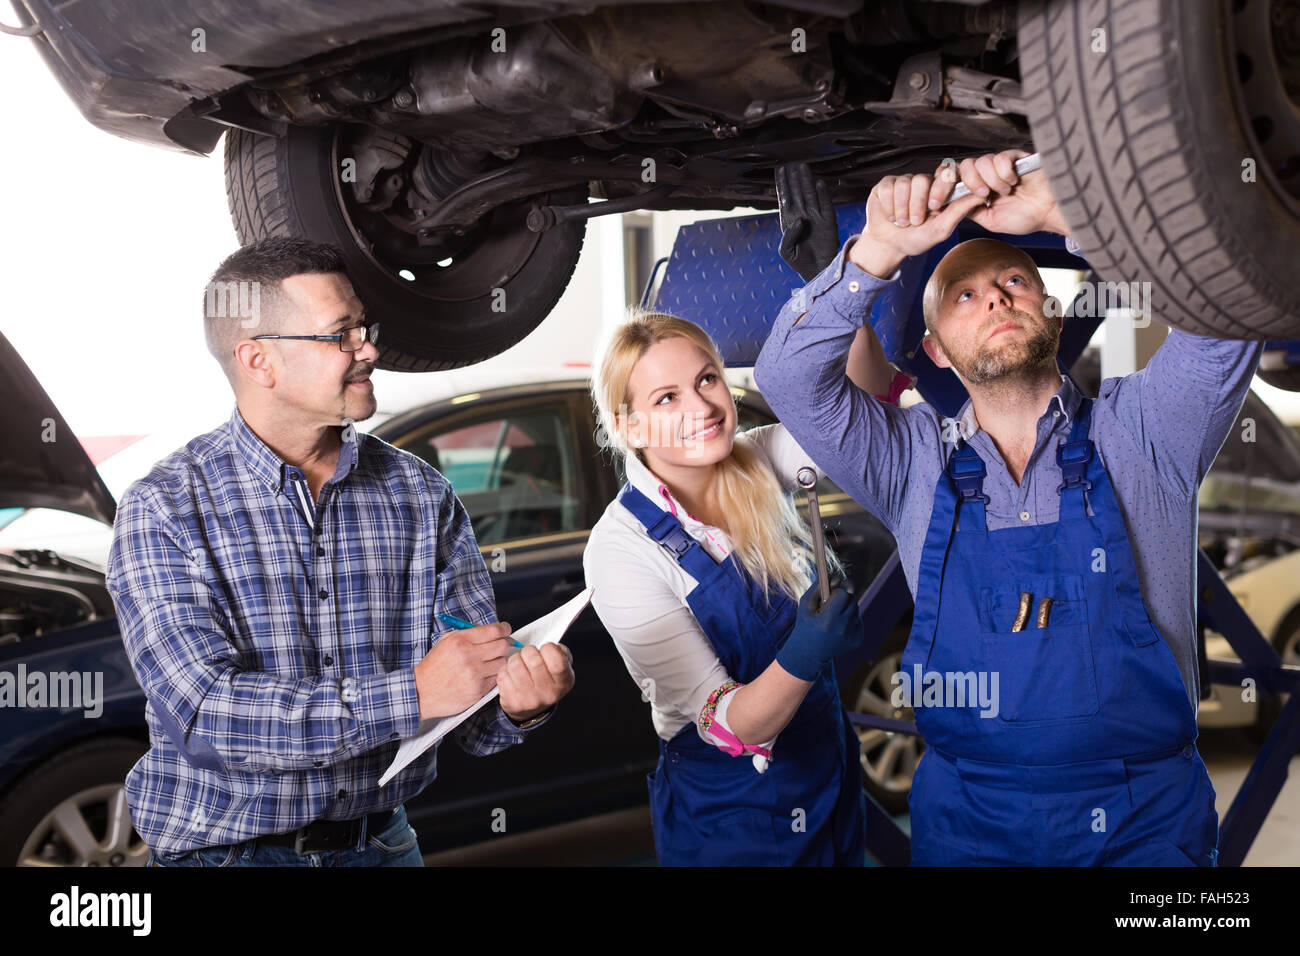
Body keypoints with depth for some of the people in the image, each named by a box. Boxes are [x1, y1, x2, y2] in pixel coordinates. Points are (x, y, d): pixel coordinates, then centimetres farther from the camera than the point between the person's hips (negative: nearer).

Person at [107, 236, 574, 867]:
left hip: (379, 844, 2)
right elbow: (203, 714, -19)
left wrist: (518, 704, -19)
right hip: (222, 849, -2)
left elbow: (471, 720, 3)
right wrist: (409, 695, -23)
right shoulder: (162, 511, -7)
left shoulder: (422, 496, 2)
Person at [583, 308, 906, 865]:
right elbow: (728, 729, -24)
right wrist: (803, 656, -42)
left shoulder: (755, 465, -7)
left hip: (833, 779, 5)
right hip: (730, 822, -5)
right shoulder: (620, 549, -23)